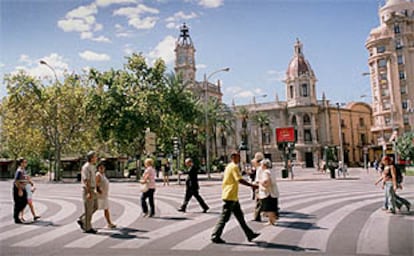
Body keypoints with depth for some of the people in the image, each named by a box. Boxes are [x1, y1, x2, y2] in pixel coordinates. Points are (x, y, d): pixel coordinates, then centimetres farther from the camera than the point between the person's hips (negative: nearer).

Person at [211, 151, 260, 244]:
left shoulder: (229, 166, 15)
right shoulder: (234, 166, -15)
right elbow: (240, 180, -25)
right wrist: (252, 185, -21)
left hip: (233, 197, 11)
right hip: (230, 196, -11)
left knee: (240, 216, 14)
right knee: (224, 217, -4)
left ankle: (249, 234, 21)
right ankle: (215, 237, 4)